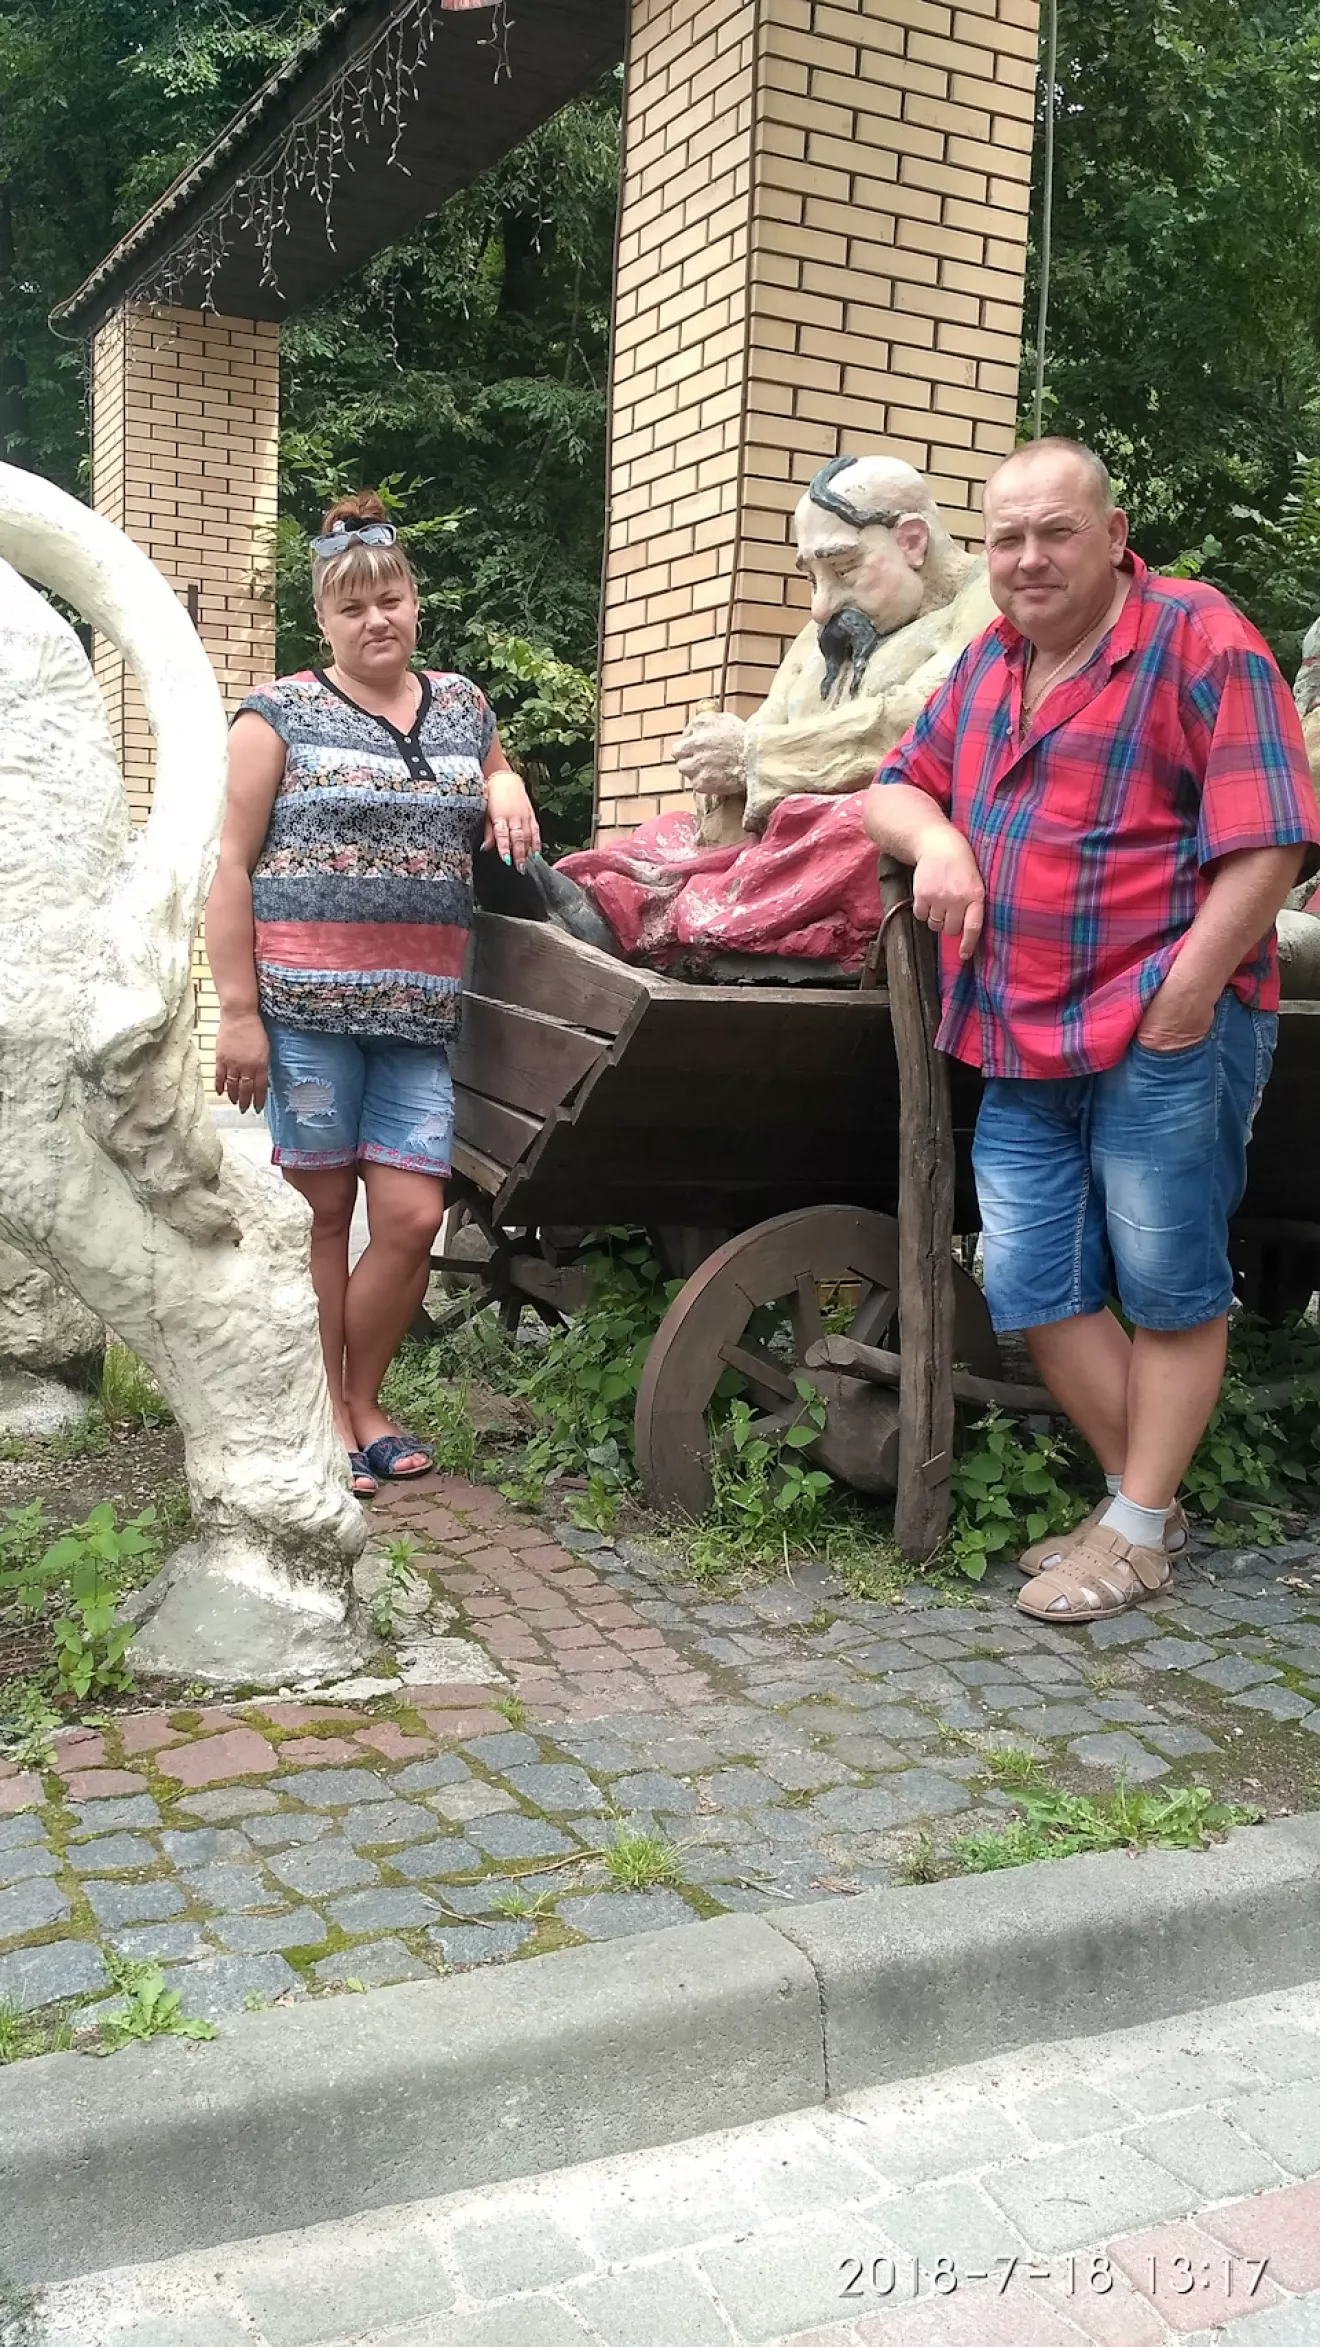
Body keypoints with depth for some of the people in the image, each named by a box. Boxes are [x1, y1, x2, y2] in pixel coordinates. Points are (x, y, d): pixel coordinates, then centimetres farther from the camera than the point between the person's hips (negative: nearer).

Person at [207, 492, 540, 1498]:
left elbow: (495, 770, 37)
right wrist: (238, 1013, -10)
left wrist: (507, 792, 10)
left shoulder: (460, 705, 15)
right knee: (320, 1210, 1)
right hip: (305, 1002, -4)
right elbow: (232, 866, -2)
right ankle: (324, 1419, 16)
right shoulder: (281, 713, 2)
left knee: (413, 1217, -1)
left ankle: (363, 1402, 20)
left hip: (421, 1009, 4)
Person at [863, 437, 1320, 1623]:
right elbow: (898, 787, 21)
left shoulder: (1197, 638, -8)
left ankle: (1138, 1532, 16)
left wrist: (1183, 1000, -18)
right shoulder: (988, 660, 14)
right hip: (1025, 1043, 7)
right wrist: (934, 836, -3)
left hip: (1166, 1037, -7)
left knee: (1168, 1291, 4)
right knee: (1034, 1288, 8)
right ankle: (1147, 1503, 24)